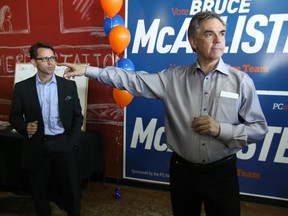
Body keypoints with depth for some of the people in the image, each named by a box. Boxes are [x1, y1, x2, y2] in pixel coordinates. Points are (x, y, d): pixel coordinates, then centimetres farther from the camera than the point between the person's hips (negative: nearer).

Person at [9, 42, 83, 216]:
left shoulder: (69, 85, 2)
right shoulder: (22, 87, 0)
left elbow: (78, 116, 4)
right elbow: (14, 116, 7)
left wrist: (73, 141, -5)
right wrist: (25, 127, -14)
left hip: (63, 144, 0)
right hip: (37, 146, 0)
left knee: (72, 188, 11)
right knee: (40, 191, 15)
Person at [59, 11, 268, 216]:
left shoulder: (241, 81, -7)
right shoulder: (173, 77, -4)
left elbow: (259, 128, -4)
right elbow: (132, 80, -7)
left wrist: (221, 129, -19)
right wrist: (87, 70, -10)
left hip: (221, 173, -1)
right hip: (182, 170, 2)